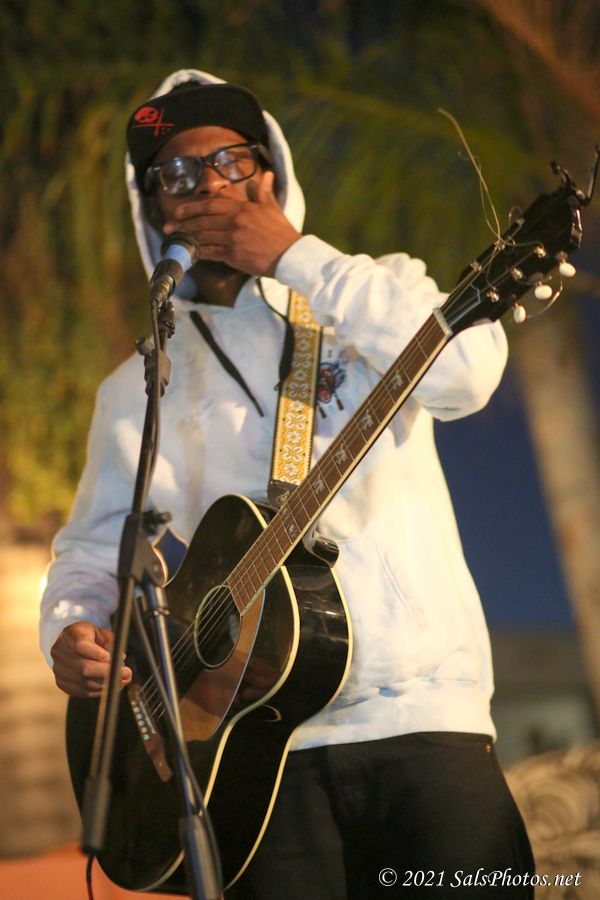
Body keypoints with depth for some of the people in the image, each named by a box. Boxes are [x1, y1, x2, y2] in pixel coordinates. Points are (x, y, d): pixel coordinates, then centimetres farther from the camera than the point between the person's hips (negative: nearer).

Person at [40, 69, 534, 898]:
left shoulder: (377, 294, 9)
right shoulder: (141, 390, 16)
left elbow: (466, 372, -12)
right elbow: (93, 546, 17)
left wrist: (297, 257, -9)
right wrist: (71, 634, -6)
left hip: (427, 714, -1)